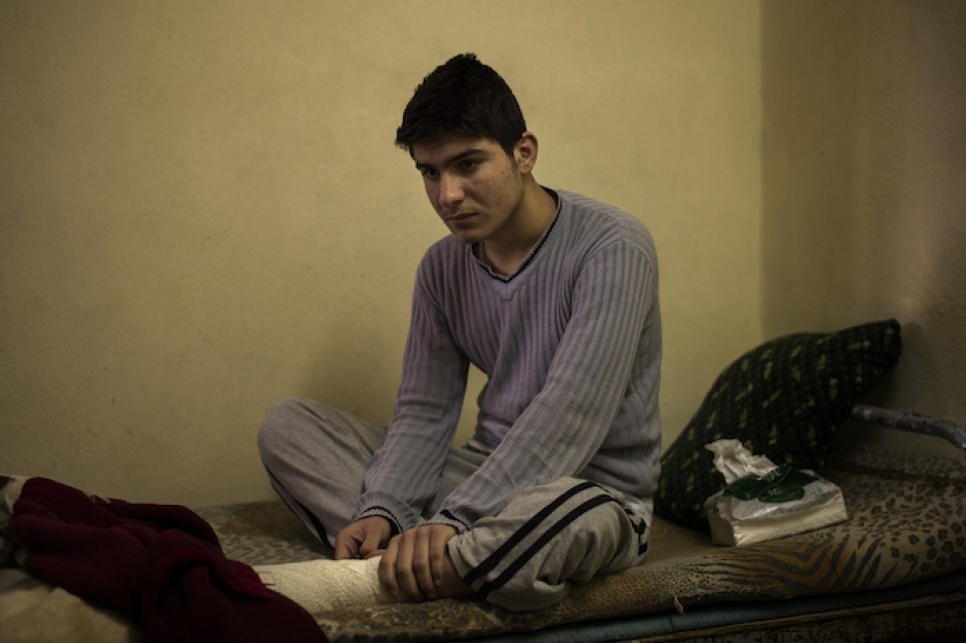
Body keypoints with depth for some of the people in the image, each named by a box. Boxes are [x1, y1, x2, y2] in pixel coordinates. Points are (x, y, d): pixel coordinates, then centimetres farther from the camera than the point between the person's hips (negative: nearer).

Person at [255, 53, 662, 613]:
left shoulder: (611, 247, -15)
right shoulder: (441, 268, 6)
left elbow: (570, 416, -25)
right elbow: (424, 413, 4)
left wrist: (453, 520, -32)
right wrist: (382, 512, -16)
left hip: (596, 489, -6)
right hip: (488, 474, 6)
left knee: (569, 514, -44)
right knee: (288, 424, -3)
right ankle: (412, 559, -24)